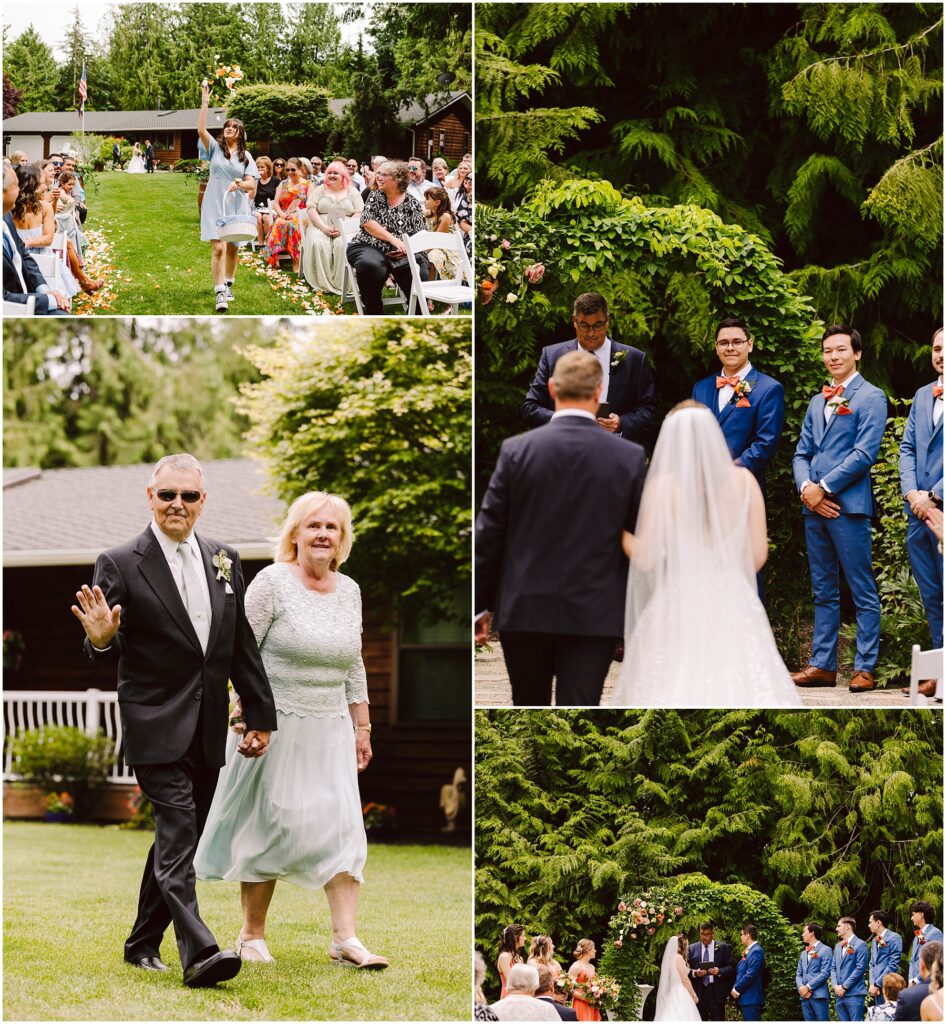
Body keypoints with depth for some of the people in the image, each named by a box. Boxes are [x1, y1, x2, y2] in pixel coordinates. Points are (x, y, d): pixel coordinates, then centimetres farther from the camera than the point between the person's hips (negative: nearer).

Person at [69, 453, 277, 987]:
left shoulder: (224, 560, 9)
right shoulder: (120, 565, -6)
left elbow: (244, 645, 13)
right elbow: (109, 657, -4)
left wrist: (260, 716, 13)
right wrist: (101, 640, -27)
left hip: (208, 728, 6)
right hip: (156, 726, -5)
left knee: (179, 838, 13)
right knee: (177, 832, -16)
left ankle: (144, 943, 26)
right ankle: (199, 951, -23)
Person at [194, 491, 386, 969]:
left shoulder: (349, 590, 9)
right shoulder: (273, 582, -8)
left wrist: (362, 727, 15)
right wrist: (250, 713, -15)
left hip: (330, 732, 5)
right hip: (275, 727, -5)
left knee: (342, 827, -4)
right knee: (268, 829, 2)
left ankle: (345, 938, -4)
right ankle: (252, 935, 14)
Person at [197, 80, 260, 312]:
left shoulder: (246, 156, 7)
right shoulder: (215, 148, 4)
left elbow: (251, 183, -1)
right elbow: (201, 129, -12)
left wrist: (240, 184, -24)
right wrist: (205, 103, -17)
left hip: (236, 206, 3)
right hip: (215, 205, -3)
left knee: (232, 249, 10)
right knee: (218, 247, -15)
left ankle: (228, 286, 29)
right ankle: (219, 294, -21)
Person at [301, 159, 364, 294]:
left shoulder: (352, 191, 13)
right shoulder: (320, 189, 17)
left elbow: (359, 213, 3)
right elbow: (311, 208, 5)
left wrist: (343, 229, -13)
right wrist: (323, 227, -12)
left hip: (345, 229, -1)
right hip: (321, 226, 1)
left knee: (342, 245, -35)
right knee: (318, 244, -32)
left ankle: (339, 284, -28)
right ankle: (322, 282, -26)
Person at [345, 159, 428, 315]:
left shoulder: (412, 204, 8)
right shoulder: (374, 197, 10)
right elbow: (367, 223, -4)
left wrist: (407, 247, -18)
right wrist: (393, 239, -16)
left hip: (402, 253, 0)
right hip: (370, 248, 0)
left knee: (418, 272, -30)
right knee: (371, 266, -36)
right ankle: (374, 312, -15)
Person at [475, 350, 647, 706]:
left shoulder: (516, 450, -5)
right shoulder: (630, 457, -4)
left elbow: (488, 534, -2)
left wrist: (480, 605, 7)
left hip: (524, 610, 1)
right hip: (594, 616, -1)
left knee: (529, 706, 18)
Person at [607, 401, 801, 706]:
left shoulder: (662, 485, -4)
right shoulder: (744, 480, 3)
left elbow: (646, 557, -4)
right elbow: (759, 553, 4)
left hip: (679, 605, -2)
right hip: (734, 602, 2)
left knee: (673, 687, 1)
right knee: (737, 681, 3)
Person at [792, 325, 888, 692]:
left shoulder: (871, 397, -2)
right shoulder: (817, 401, 19)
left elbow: (864, 453, -11)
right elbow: (802, 453, 16)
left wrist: (824, 488, -13)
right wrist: (806, 488, -4)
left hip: (848, 506, -7)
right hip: (814, 507, 7)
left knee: (863, 591, -3)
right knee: (824, 591, 10)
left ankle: (865, 668, -2)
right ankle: (822, 665, 13)